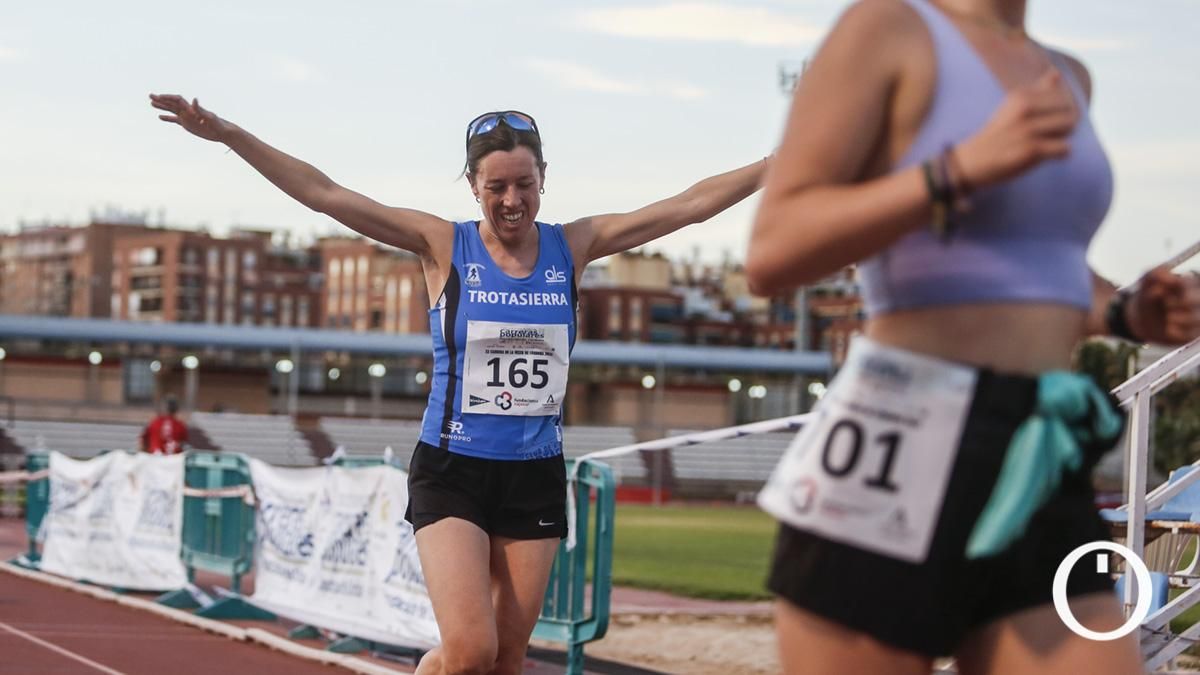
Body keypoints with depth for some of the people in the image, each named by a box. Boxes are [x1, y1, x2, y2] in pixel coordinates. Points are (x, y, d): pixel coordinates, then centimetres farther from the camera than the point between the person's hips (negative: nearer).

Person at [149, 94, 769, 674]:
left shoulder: (572, 247, 4)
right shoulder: (444, 246, -3)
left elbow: (689, 204, 4)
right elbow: (324, 195, -8)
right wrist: (227, 134, -14)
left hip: (536, 478, 3)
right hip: (452, 473, -3)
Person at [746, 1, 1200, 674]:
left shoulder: (1065, 79, 19)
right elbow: (771, 255, -12)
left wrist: (1129, 312, 11)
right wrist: (966, 168, -20)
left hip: (1039, 480, 6)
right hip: (898, 453, -6)